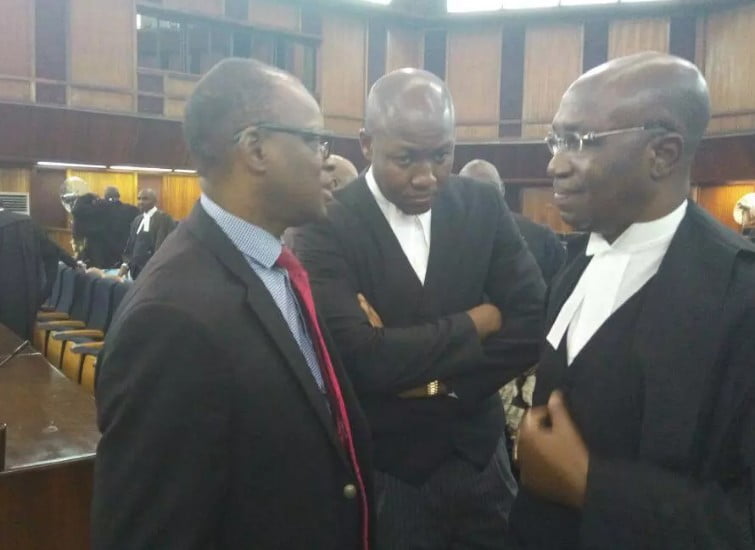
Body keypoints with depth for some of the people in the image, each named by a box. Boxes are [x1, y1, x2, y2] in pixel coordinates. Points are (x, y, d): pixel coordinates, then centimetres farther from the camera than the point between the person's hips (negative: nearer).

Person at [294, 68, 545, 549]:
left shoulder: (484, 207, -4)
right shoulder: (327, 228, -16)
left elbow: (532, 328, -8)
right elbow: (362, 358, -27)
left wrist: (429, 379, -16)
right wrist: (475, 322, -16)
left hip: (477, 456, 4)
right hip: (382, 470, -3)